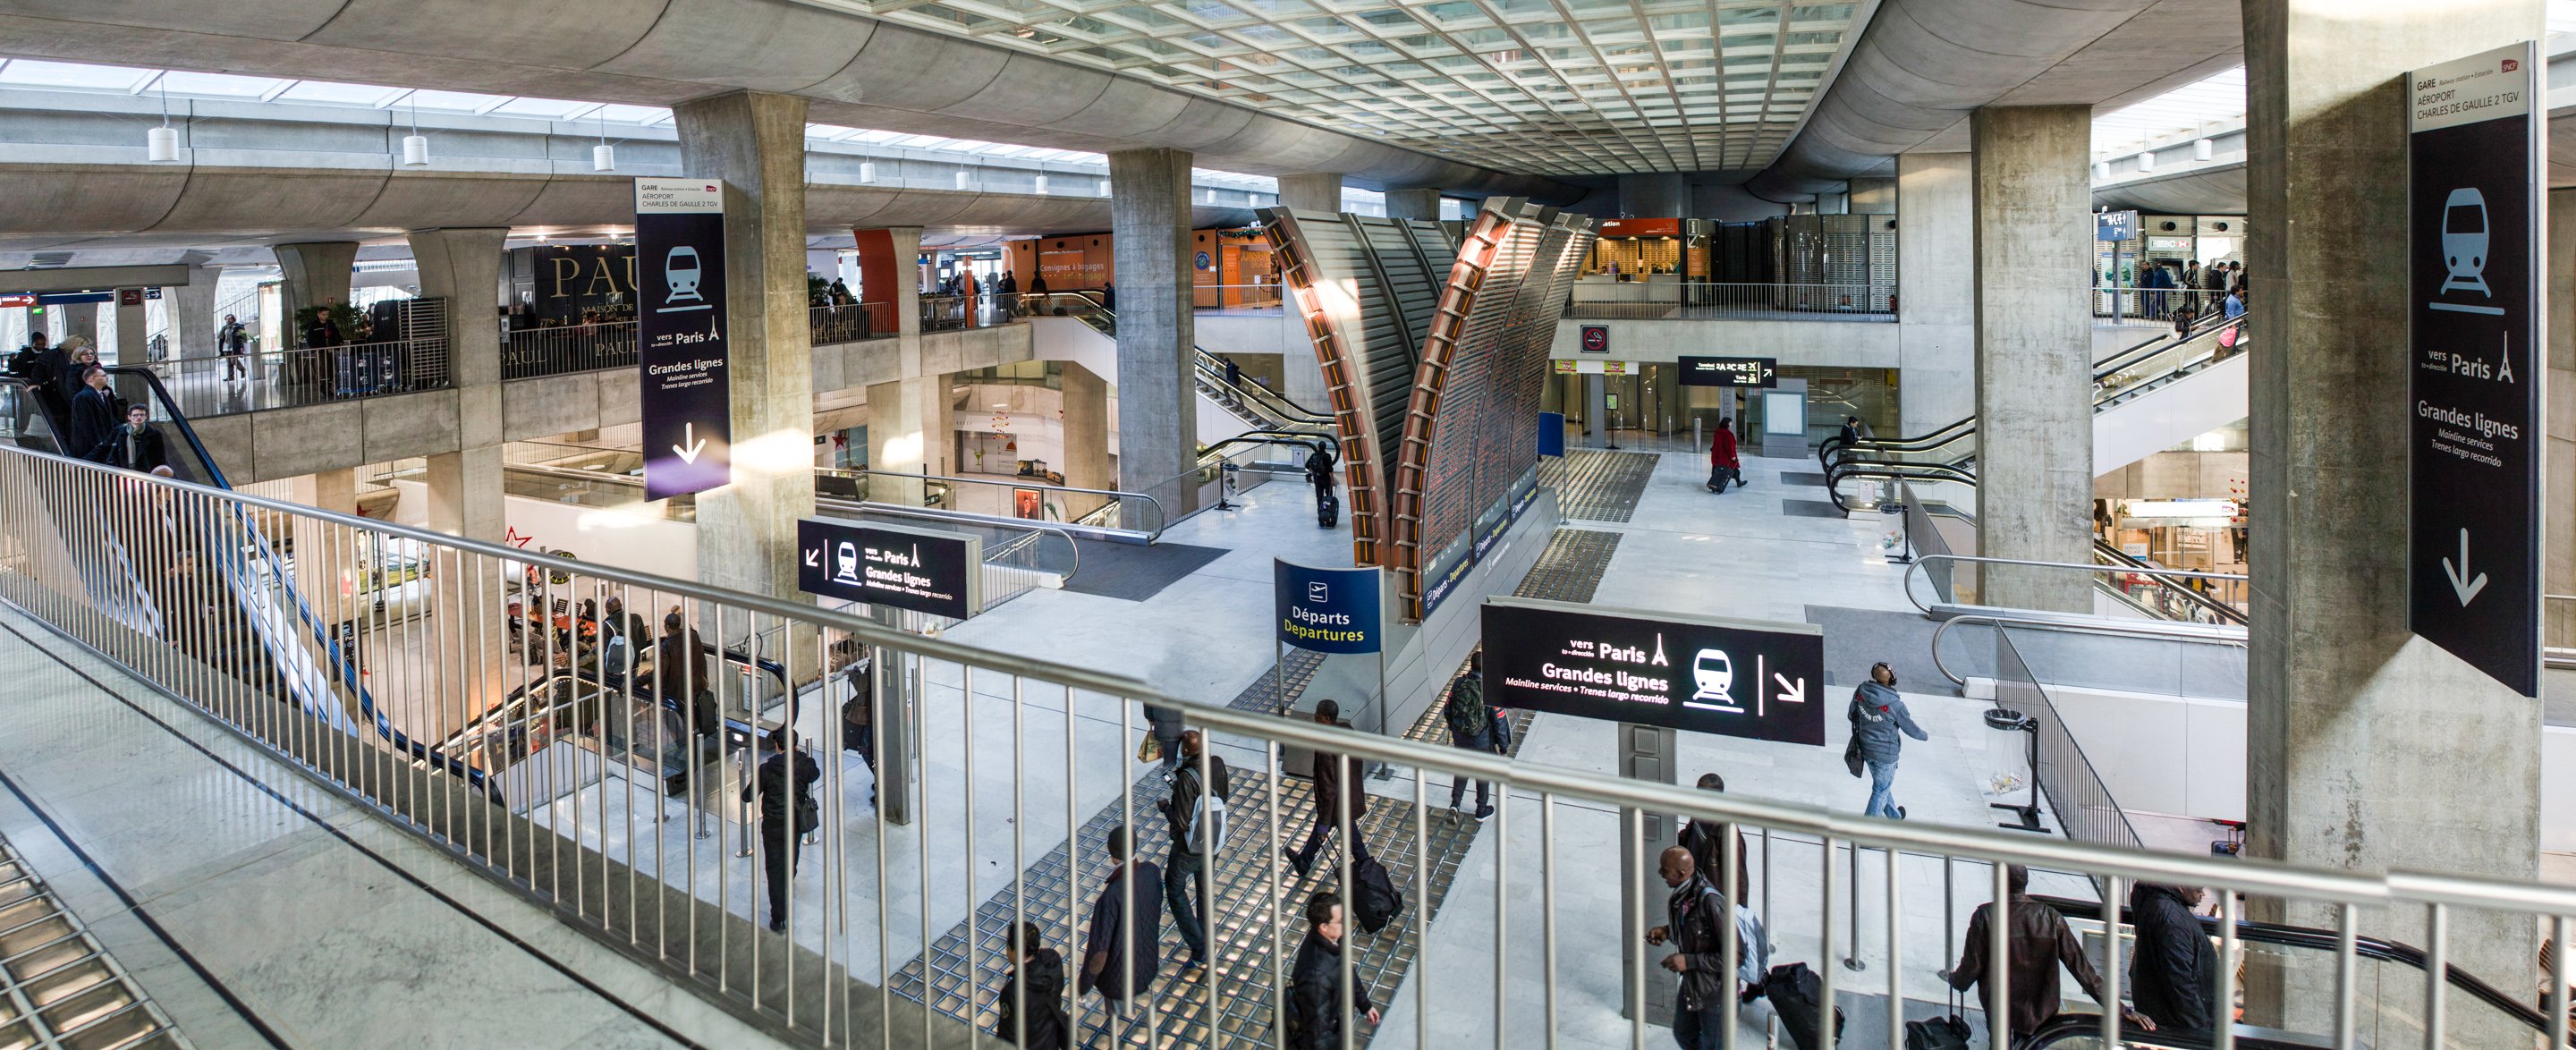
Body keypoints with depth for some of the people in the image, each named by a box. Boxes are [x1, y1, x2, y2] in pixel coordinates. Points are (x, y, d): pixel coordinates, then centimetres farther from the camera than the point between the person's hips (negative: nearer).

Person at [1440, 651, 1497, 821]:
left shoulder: (1459, 684, -10)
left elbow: (1447, 711, -1)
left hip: (1459, 736, 3)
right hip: (1481, 740, -3)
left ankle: (1455, 802, 21)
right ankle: (1482, 811, 30)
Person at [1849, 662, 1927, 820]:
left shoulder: (1860, 692, -13)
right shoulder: (1895, 704, -27)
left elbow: (1851, 715, 3)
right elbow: (1910, 728, -11)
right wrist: (1925, 736, 11)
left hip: (1865, 749, 6)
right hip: (1885, 753, -6)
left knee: (1883, 785, 27)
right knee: (1881, 791, 11)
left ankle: (1894, 815, 48)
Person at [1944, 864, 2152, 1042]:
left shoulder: (1985, 916, -18)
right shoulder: (2051, 917, -12)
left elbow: (1971, 967, -13)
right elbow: (2080, 966, -11)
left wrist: (1953, 979, 9)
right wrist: (2119, 1009, -5)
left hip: (1998, 1009, -2)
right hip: (2040, 1012, 2)